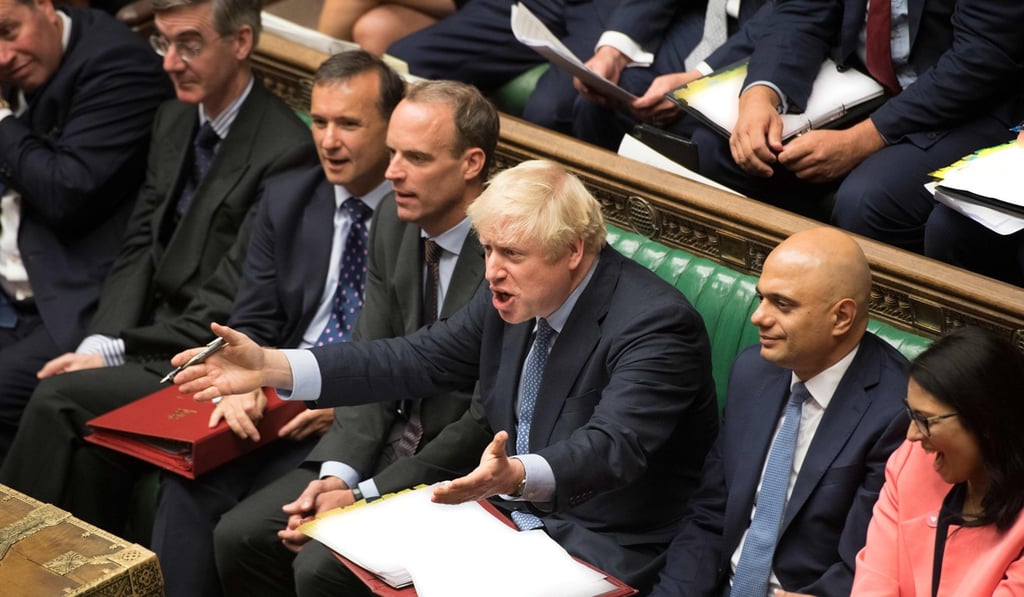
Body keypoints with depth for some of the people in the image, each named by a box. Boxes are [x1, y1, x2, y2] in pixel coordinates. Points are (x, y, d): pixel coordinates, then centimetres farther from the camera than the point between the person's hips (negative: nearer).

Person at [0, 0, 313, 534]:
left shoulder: (287, 151, -15)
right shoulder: (174, 120, 12)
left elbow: (234, 304, -17)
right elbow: (140, 246, 11)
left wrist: (116, 353, -17)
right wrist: (99, 342, -6)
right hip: (152, 335, 7)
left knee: (58, 402, -21)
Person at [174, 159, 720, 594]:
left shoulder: (656, 324, -22)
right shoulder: (511, 296, 1)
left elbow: (612, 447, -35)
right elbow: (418, 360, 4)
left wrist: (516, 476, -55)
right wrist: (270, 367, -6)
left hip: (597, 545, -7)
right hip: (506, 506, 8)